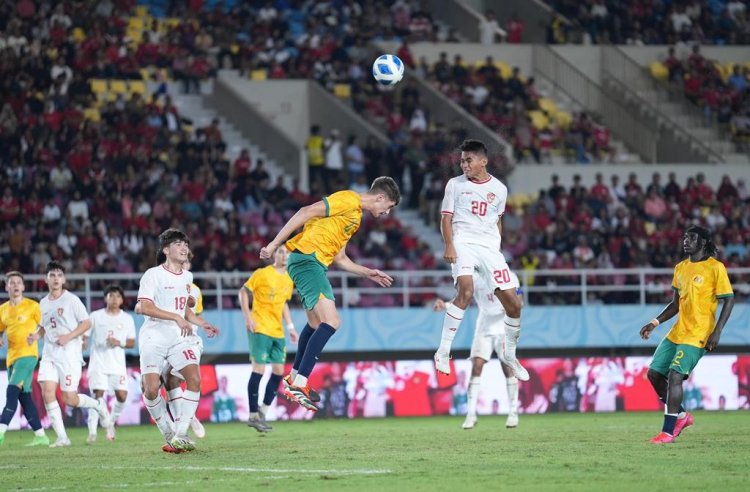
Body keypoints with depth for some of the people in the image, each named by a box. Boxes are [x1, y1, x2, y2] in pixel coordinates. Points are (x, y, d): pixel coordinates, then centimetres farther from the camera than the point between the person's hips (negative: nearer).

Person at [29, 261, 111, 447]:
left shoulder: (71, 300, -4)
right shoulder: (43, 303, 12)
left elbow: (86, 323, -4)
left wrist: (69, 336, -16)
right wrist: (36, 335, 3)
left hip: (69, 353, -5)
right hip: (49, 354, 5)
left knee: (69, 399, -7)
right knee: (47, 392, -12)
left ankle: (99, 405, 24)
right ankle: (62, 437, -7)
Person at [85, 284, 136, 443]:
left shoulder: (127, 319, 8)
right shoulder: (96, 316, 5)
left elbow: (132, 343, 8)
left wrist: (119, 343, -10)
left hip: (117, 364, 2)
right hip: (98, 363, -2)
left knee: (122, 395, -9)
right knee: (98, 394, -12)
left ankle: (111, 423, 18)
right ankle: (92, 432, -11)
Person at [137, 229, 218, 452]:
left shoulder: (187, 277, 15)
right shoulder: (153, 274, -7)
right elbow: (145, 307, -17)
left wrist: (203, 324, 15)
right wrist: (177, 318, -23)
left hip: (178, 337, 5)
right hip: (153, 338, -5)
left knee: (194, 379, -16)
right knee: (151, 390, -15)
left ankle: (180, 434, -10)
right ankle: (168, 432, 8)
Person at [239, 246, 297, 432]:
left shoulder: (288, 279, 12)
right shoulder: (262, 274, -7)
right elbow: (243, 292, -5)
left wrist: (290, 326, 18)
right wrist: (248, 317, -14)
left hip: (278, 332, 7)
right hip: (260, 328, -7)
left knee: (278, 371, 3)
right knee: (259, 369, -9)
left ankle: (263, 412, 13)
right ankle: (253, 415, -2)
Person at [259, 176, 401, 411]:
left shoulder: (356, 216, 22)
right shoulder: (348, 200, -8)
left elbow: (339, 258, 28)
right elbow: (307, 212, -17)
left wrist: (368, 273, 25)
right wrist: (274, 244, -21)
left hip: (315, 265, 11)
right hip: (307, 258, -11)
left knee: (316, 324, 24)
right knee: (331, 322, -19)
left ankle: (293, 379, 39)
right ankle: (299, 385, -23)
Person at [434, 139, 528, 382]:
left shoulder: (499, 189, 10)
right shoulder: (455, 184, 3)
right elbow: (446, 218, 1)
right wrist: (449, 246, -13)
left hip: (490, 248, 4)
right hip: (463, 243, -4)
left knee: (513, 303, -1)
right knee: (466, 291, -29)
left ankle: (509, 355, 22)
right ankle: (443, 351, -25)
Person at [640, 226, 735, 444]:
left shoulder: (715, 268, -9)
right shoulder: (680, 268, 13)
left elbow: (728, 300, -9)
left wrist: (717, 332, -18)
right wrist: (655, 323, 9)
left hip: (697, 335, -8)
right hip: (677, 333, 8)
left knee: (674, 376, -17)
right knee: (654, 373, 4)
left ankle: (668, 431, -10)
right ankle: (681, 416, 21)